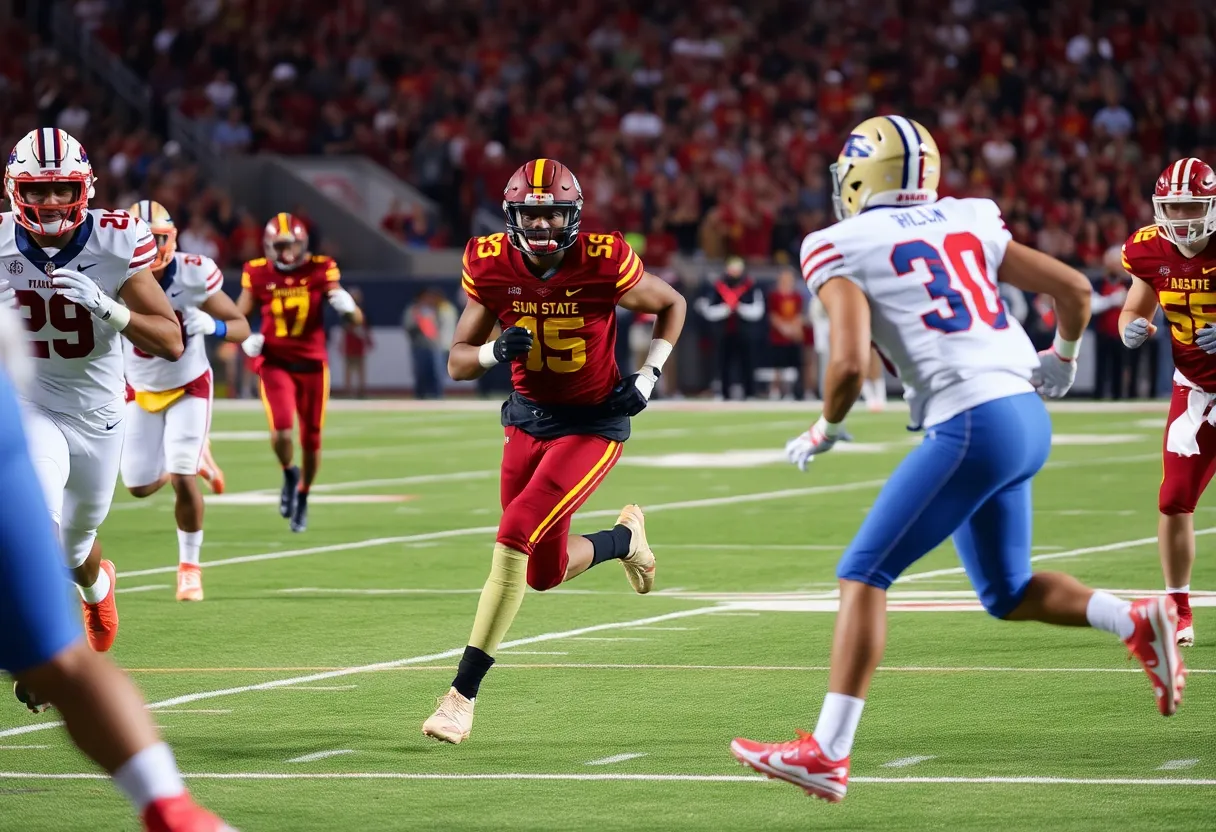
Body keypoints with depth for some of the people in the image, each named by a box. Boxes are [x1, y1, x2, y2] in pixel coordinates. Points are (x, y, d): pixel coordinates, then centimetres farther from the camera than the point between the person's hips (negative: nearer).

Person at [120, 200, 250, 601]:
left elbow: (241, 327, -14)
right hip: (141, 390, 2)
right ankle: (196, 459, 38)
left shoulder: (194, 275, -24)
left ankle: (189, 565, 7)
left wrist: (210, 325, -35)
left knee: (181, 478, -14)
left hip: (189, 387, -2)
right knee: (141, 486, 4)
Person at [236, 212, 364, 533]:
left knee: (311, 440, 8)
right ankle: (289, 474, 14)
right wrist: (245, 339, -14)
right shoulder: (257, 274, -3)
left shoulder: (320, 270, -4)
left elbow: (357, 319, -3)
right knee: (281, 432, -20)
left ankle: (302, 496, 33)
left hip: (312, 364, 1)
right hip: (275, 364, -1)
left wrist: (347, 307, -26)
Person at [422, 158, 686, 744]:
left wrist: (647, 378, -7)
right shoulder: (492, 268, -10)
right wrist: (496, 351, -24)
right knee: (545, 574, 7)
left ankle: (463, 694, -15)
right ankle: (624, 537, 42)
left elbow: (671, 305, 2)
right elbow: (457, 363, -2)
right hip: (528, 419, 5)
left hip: (594, 425, -5)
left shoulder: (602, 264, -18)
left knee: (515, 535, -21)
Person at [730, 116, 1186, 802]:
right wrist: (1063, 360, 35)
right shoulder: (969, 226, 17)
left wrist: (826, 430, 6)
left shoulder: (844, 249, -1)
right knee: (1007, 593, 23)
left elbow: (851, 364, -13)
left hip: (973, 424, -7)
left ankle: (827, 754, -7)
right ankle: (1137, 620, 4)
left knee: (864, 574, -3)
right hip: (1030, 418, 7)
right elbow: (1075, 289, 16)